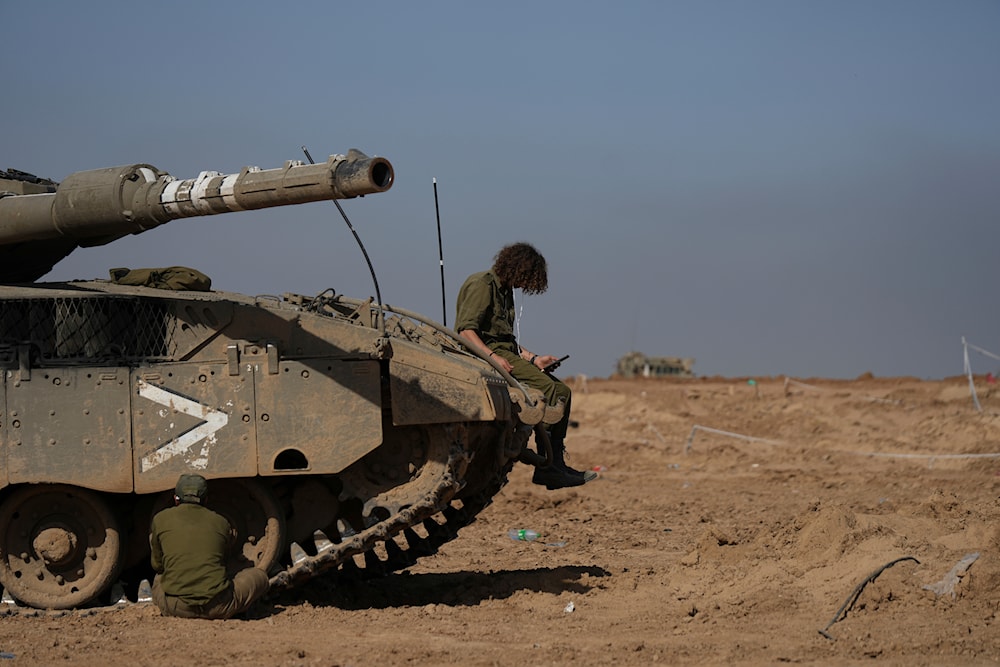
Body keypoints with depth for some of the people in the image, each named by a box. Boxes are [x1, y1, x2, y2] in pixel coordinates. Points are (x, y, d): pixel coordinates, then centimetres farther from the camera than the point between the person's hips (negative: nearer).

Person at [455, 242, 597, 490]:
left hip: (504, 352, 10)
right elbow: (465, 330, -19)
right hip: (483, 352, -10)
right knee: (548, 388, -23)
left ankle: (555, 463, -6)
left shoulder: (504, 289, 21)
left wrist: (533, 359, 15)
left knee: (562, 391, -2)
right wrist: (492, 356, -30)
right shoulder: (482, 285, -8)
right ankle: (547, 467, -23)